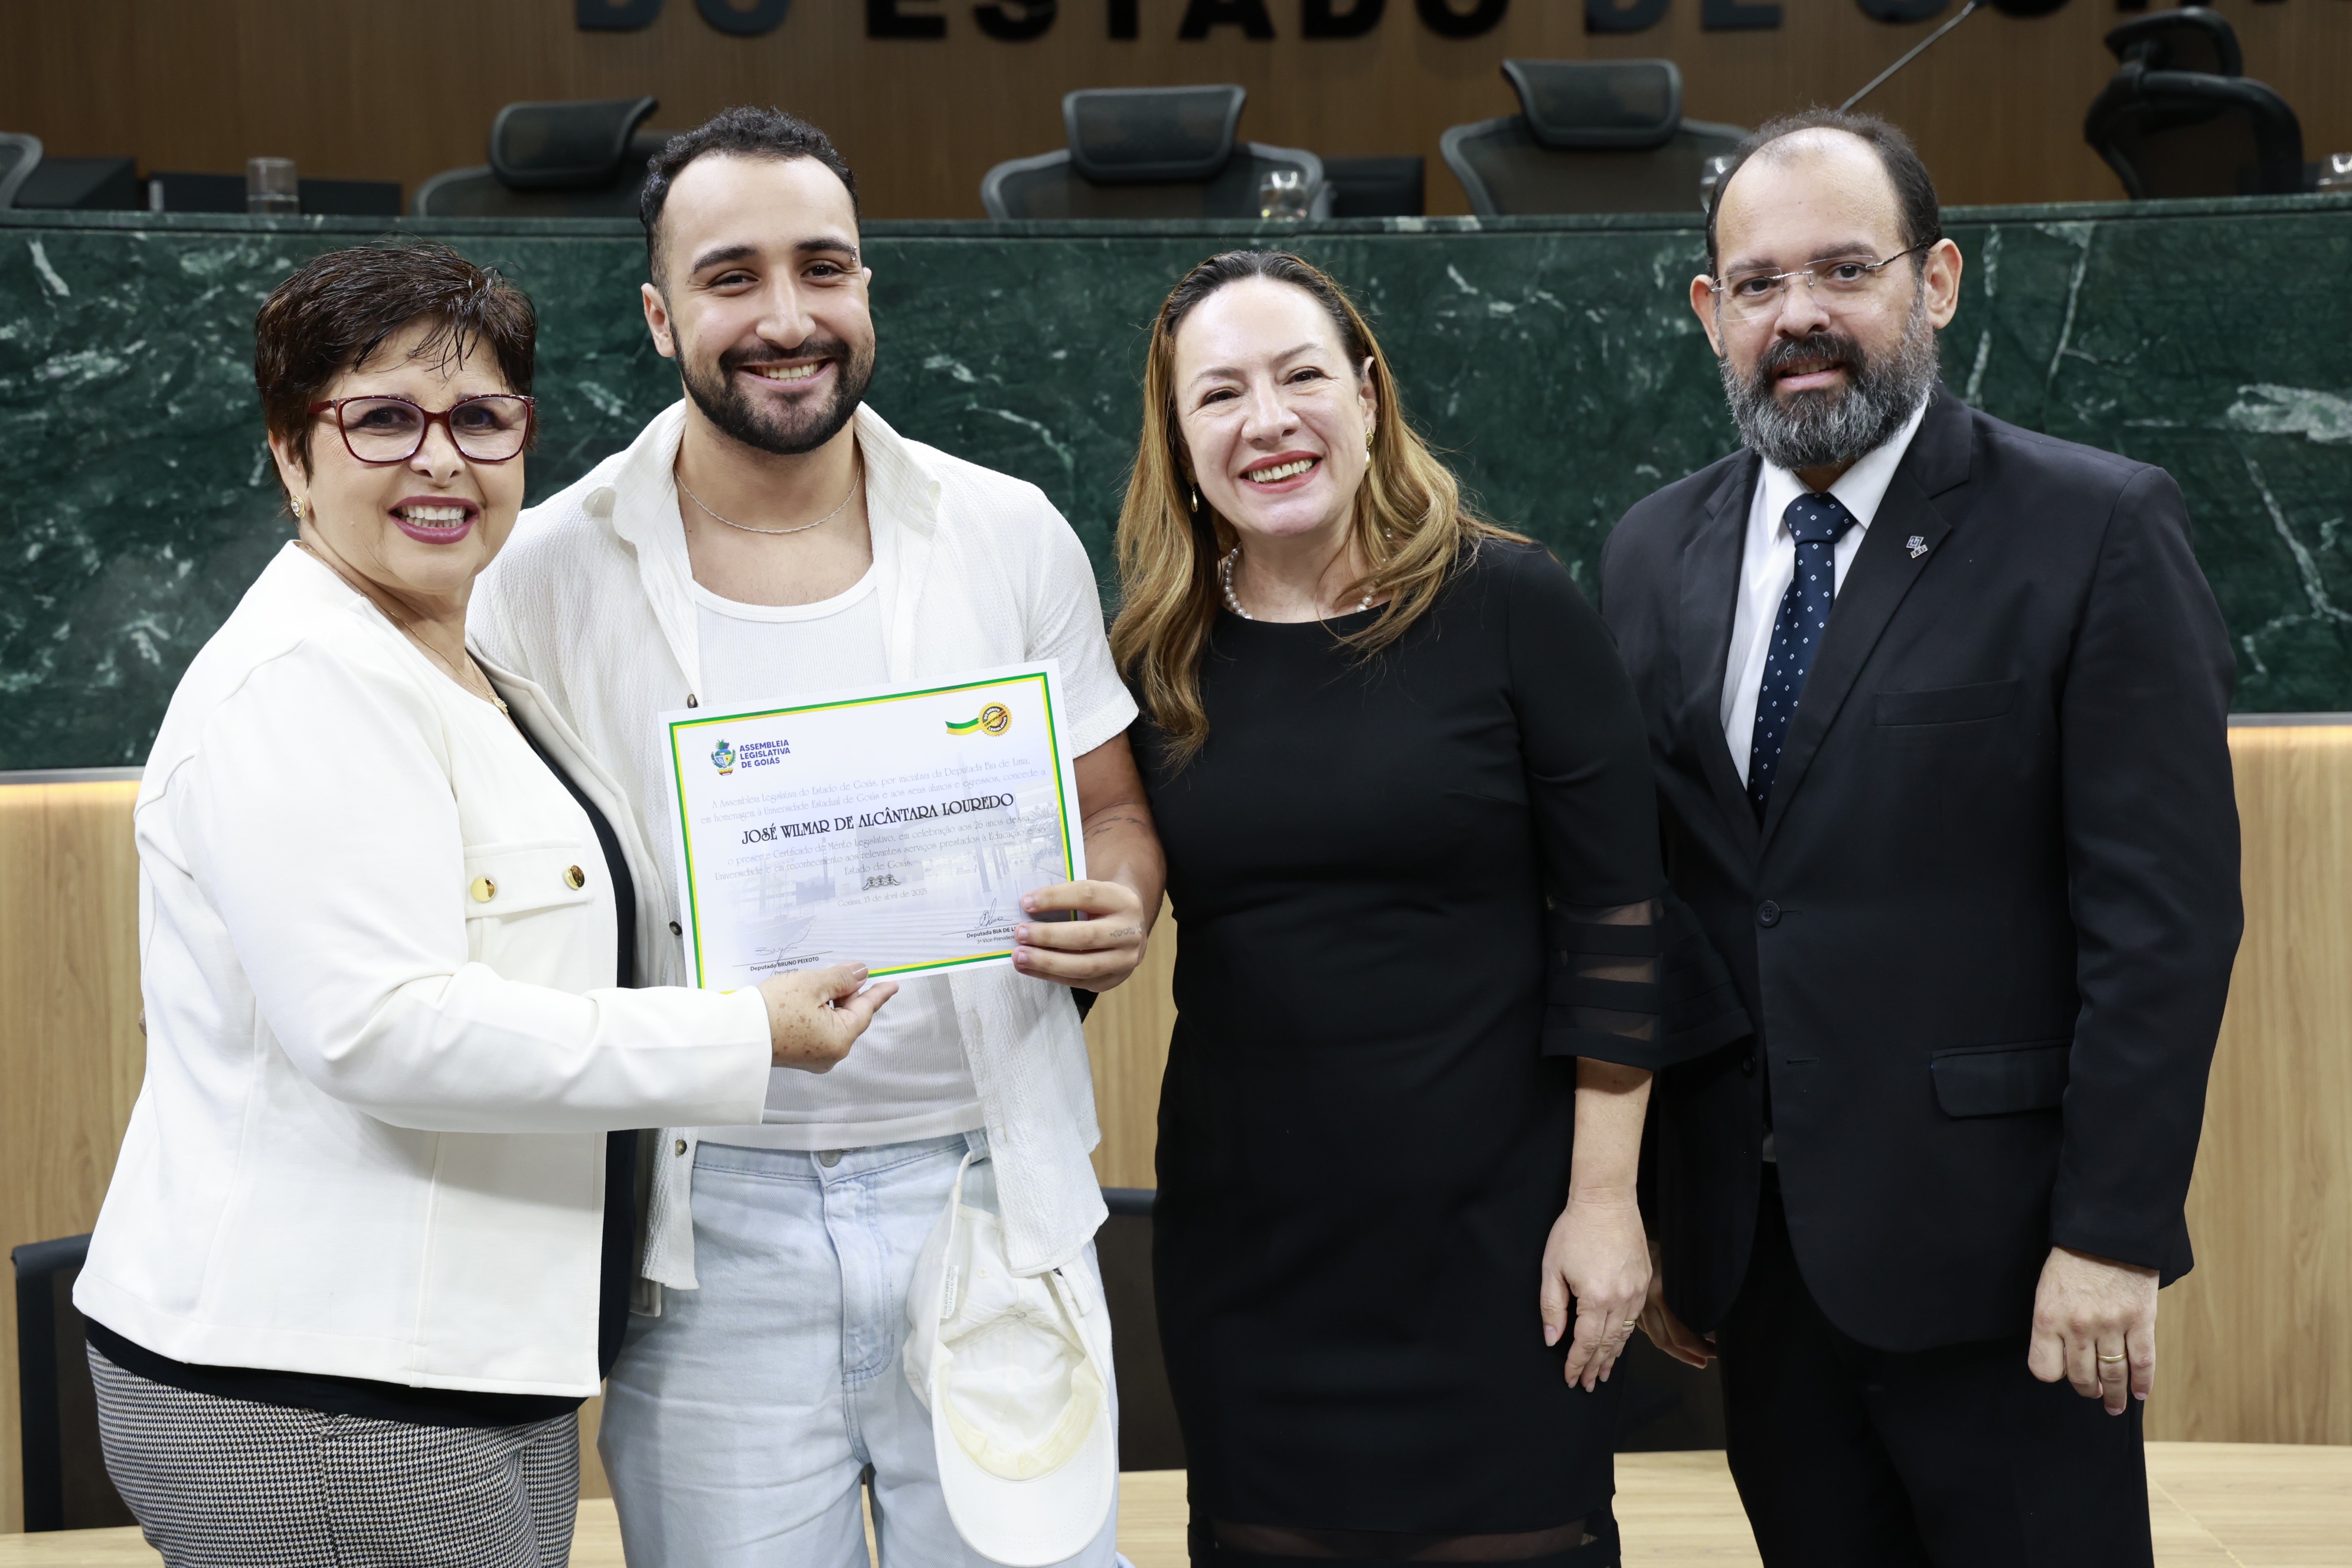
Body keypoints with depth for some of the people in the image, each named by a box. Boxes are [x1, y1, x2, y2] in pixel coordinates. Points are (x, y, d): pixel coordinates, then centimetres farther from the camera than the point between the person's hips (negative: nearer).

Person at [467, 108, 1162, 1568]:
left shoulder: (1010, 534, 2)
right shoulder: (549, 572, -2)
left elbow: (1114, 808, 11)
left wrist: (1115, 909, -12)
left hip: (980, 1176, 1)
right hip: (708, 1215, -1)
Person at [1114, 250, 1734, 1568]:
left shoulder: (1511, 605, -8)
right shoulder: (1162, 654, 1)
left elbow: (1616, 916, -7)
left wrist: (1604, 1197, -9)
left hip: (1493, 1233, -3)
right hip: (1249, 1241, 3)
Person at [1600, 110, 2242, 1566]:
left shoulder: (2100, 531, -7)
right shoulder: (1655, 554, 8)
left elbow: (2165, 908, -11)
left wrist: (2114, 1231, -14)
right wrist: (1645, 1210, 8)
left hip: (1992, 1248, -4)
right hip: (1755, 1247, 5)